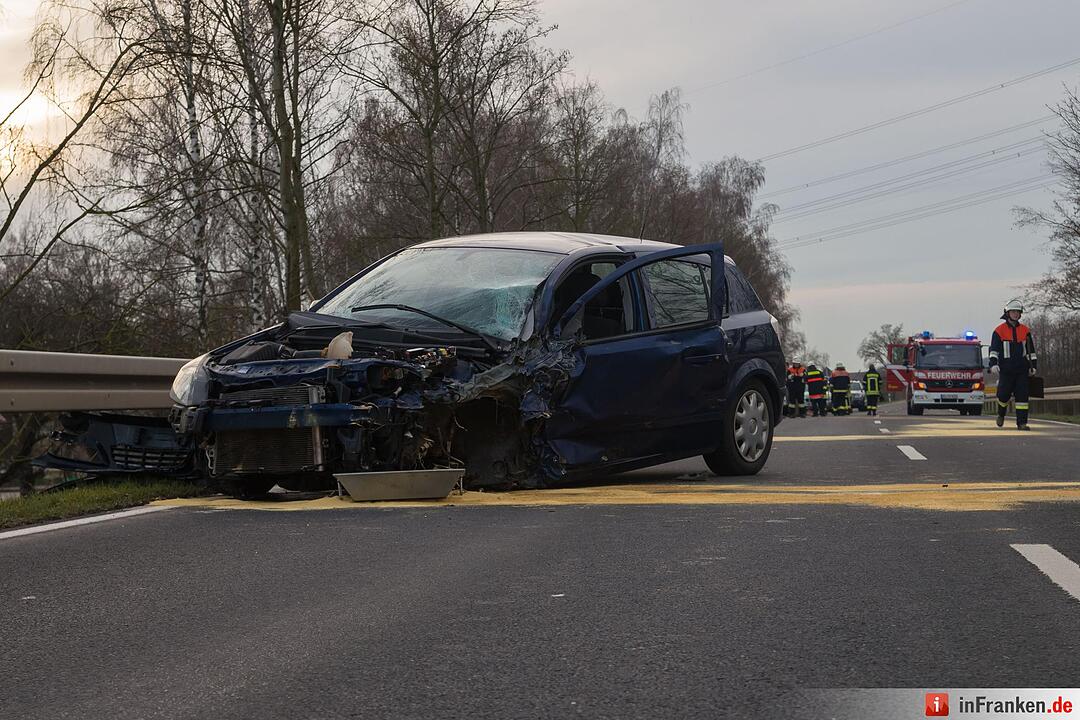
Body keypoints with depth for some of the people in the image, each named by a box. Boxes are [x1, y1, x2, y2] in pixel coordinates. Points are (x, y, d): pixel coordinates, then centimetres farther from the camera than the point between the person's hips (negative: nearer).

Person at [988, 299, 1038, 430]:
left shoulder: (1025, 330, 11)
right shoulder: (999, 330, 1)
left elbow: (1031, 350, 16)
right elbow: (994, 349, -5)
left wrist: (1033, 366, 12)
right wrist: (993, 364, -17)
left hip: (1022, 369, 3)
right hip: (1006, 369, -3)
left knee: (1022, 395, -4)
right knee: (1004, 394, -2)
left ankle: (1022, 423, -4)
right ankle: (1001, 414, 27)